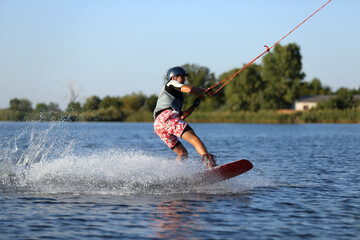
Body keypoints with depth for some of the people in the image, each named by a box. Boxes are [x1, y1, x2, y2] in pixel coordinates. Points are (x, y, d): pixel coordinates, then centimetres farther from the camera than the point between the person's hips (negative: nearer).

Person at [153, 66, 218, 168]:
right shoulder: (171, 83, 16)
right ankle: (210, 163, -45)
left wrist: (195, 103, 26)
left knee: (183, 153, 13)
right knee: (194, 138, -24)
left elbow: (182, 116, 31)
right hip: (167, 116, -9)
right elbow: (189, 89, -3)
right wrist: (204, 90, 13)